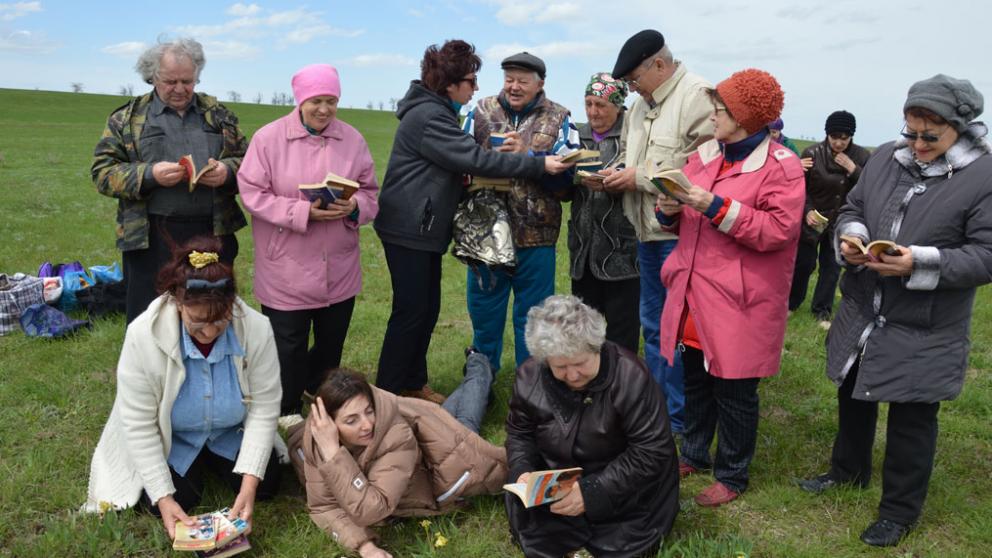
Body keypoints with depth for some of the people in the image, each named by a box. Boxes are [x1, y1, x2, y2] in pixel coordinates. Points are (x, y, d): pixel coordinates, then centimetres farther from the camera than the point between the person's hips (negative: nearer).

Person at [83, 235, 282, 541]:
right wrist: (162, 497, -27)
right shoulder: (144, 335, -31)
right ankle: (194, 468, 19)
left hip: (231, 435, 2)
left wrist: (249, 482, -28)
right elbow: (139, 424, -24)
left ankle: (212, 462, 22)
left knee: (266, 486, -8)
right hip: (170, 441, -1)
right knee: (177, 502, -17)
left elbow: (264, 407, -21)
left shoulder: (256, 329, -28)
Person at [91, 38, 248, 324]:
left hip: (214, 235, 2)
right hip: (152, 239, -2)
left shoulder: (219, 114, 11)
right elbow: (102, 172, 1)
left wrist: (227, 171, -10)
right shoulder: (127, 118, 5)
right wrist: (149, 174, -16)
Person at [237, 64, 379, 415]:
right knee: (288, 345, 7)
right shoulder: (269, 138, -6)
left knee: (332, 341, 17)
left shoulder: (352, 139, 3)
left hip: (339, 268, 3)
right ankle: (286, 411, 28)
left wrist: (353, 207, -16)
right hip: (286, 268, -3)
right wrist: (304, 212, -20)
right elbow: (252, 194, -9)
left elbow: (370, 193, 7)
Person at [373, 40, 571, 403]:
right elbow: (475, 158, -23)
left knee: (428, 309, 13)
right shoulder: (429, 117, -18)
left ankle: (413, 384, 24)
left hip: (424, 228, 10)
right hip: (409, 229, -10)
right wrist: (539, 165, -21)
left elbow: (458, 162, 19)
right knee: (411, 312, -4)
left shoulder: (435, 111, 16)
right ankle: (387, 394, 7)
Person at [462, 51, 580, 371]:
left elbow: (566, 174, -7)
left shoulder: (559, 120, 3)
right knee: (483, 309, 14)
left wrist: (527, 155, -18)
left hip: (536, 235, -1)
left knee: (533, 315, 10)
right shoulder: (481, 113, 7)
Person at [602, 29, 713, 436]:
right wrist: (619, 176, 1)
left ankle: (676, 418, 13)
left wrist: (639, 176, -16)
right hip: (648, 233, 9)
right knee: (652, 324, 17)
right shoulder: (641, 104, 16)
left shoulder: (697, 94, -12)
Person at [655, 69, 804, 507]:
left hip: (739, 302, -6)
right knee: (695, 380, 17)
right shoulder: (705, 155, 11)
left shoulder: (781, 167, -8)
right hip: (693, 294, 6)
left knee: (733, 390, 4)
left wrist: (715, 205, -23)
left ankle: (732, 475, 22)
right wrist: (670, 210, -7)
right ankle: (694, 454, 35)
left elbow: (777, 230, -19)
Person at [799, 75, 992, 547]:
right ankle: (848, 469, 47)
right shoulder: (885, 157, 3)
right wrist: (849, 238, -11)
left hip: (923, 333, -5)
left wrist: (921, 264, -28)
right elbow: (851, 208, 11)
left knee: (912, 420, 8)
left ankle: (899, 510, 27)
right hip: (861, 314, 6)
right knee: (853, 396, 22)